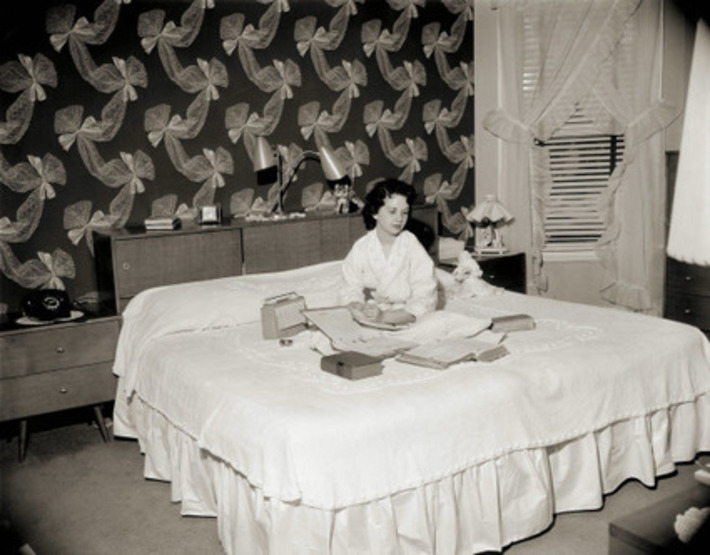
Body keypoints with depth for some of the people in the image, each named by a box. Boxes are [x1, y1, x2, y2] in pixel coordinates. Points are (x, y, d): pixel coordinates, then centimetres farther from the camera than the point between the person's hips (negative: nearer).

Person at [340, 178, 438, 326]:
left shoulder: (413, 247, -5)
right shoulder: (361, 248, 2)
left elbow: (424, 302, -10)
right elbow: (351, 292, 4)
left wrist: (384, 316, -19)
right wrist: (360, 309, -18)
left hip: (405, 324, 0)